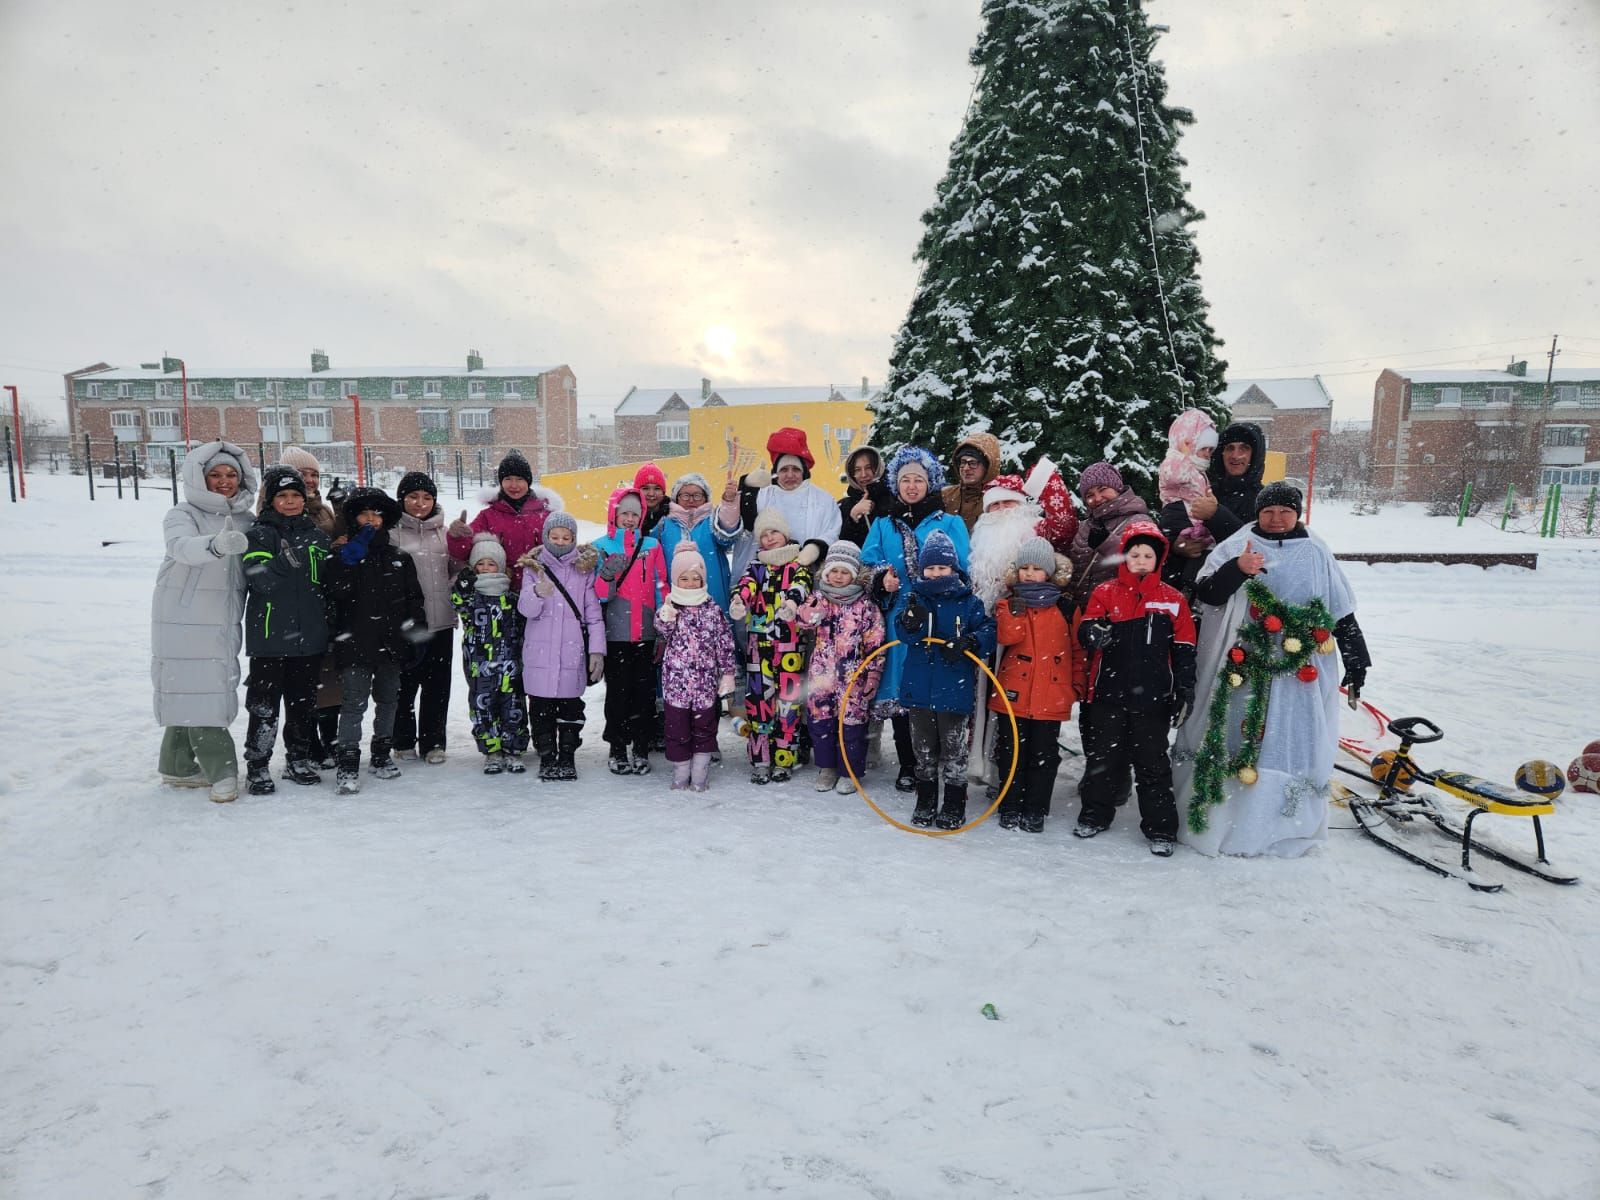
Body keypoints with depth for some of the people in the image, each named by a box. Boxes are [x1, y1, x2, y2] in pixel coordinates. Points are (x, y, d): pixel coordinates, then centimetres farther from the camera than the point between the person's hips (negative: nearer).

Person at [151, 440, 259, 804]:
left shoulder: (246, 521, 9)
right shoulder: (183, 515, -7)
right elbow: (182, 547, -29)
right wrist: (215, 544, -49)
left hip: (224, 623, 5)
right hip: (184, 623, -5)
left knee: (190, 694, 13)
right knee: (195, 693, -5)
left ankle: (179, 766, 24)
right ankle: (221, 770, -1)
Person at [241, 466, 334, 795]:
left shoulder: (316, 536, 12)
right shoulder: (259, 534, -2)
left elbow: (329, 583, 20)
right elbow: (257, 579, -17)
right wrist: (283, 562, -34)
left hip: (310, 635, 5)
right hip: (269, 635, -4)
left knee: (304, 702, 13)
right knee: (264, 704, 0)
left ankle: (299, 759, 25)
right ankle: (257, 767, 10)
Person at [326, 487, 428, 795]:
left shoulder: (399, 558, 9)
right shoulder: (344, 555, 2)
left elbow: (414, 599, 11)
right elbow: (337, 592, -15)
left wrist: (418, 631, 2)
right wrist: (352, 559, -22)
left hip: (391, 642, 4)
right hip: (355, 644, -4)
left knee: (388, 699, 14)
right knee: (354, 703, -7)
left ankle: (381, 755, 27)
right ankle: (348, 764, -3)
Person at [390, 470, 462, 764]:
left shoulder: (443, 532, 10)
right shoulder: (392, 532, -3)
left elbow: (458, 567, 17)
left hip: (441, 622, 4)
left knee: (438, 685, 9)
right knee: (405, 685, 6)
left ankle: (433, 742, 20)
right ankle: (403, 741, 21)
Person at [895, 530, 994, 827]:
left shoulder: (968, 601, 0)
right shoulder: (916, 598, 4)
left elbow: (988, 631, -5)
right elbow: (904, 635, -7)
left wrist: (968, 641, -24)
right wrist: (910, 623, -30)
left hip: (954, 689, -2)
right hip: (918, 688, 2)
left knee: (953, 751, 6)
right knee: (924, 749, 14)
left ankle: (954, 807, 18)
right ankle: (925, 802, 27)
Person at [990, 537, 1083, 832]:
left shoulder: (1065, 606, 6)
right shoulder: (1008, 603, 5)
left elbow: (1077, 649, 11)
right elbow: (1007, 637, -13)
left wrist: (1078, 685, 9)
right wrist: (1015, 610, -19)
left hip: (1051, 695, 0)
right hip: (1013, 694, 0)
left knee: (1044, 755, 8)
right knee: (1011, 753, 7)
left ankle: (1035, 811, 19)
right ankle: (1010, 809, 20)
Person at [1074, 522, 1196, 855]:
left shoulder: (1173, 599, 3)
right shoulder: (1105, 593, 2)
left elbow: (1184, 649, 6)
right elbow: (1084, 631, -4)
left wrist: (1184, 690, 1)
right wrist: (1094, 632, -28)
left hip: (1152, 698, -1)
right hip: (1108, 694, 1)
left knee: (1153, 763, 7)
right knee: (1103, 757, 13)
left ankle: (1160, 828, 16)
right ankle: (1095, 815, 29)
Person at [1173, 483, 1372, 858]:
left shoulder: (1316, 553, 8)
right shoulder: (1235, 547, 3)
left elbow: (1342, 613, 13)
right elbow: (1206, 594, -8)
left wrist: (1356, 661, 12)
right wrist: (1237, 569, -25)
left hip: (1300, 672, 2)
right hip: (1244, 669, -1)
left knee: (1294, 743, 5)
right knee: (1236, 739, 5)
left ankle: (1290, 827, 19)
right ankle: (1222, 819, 15)